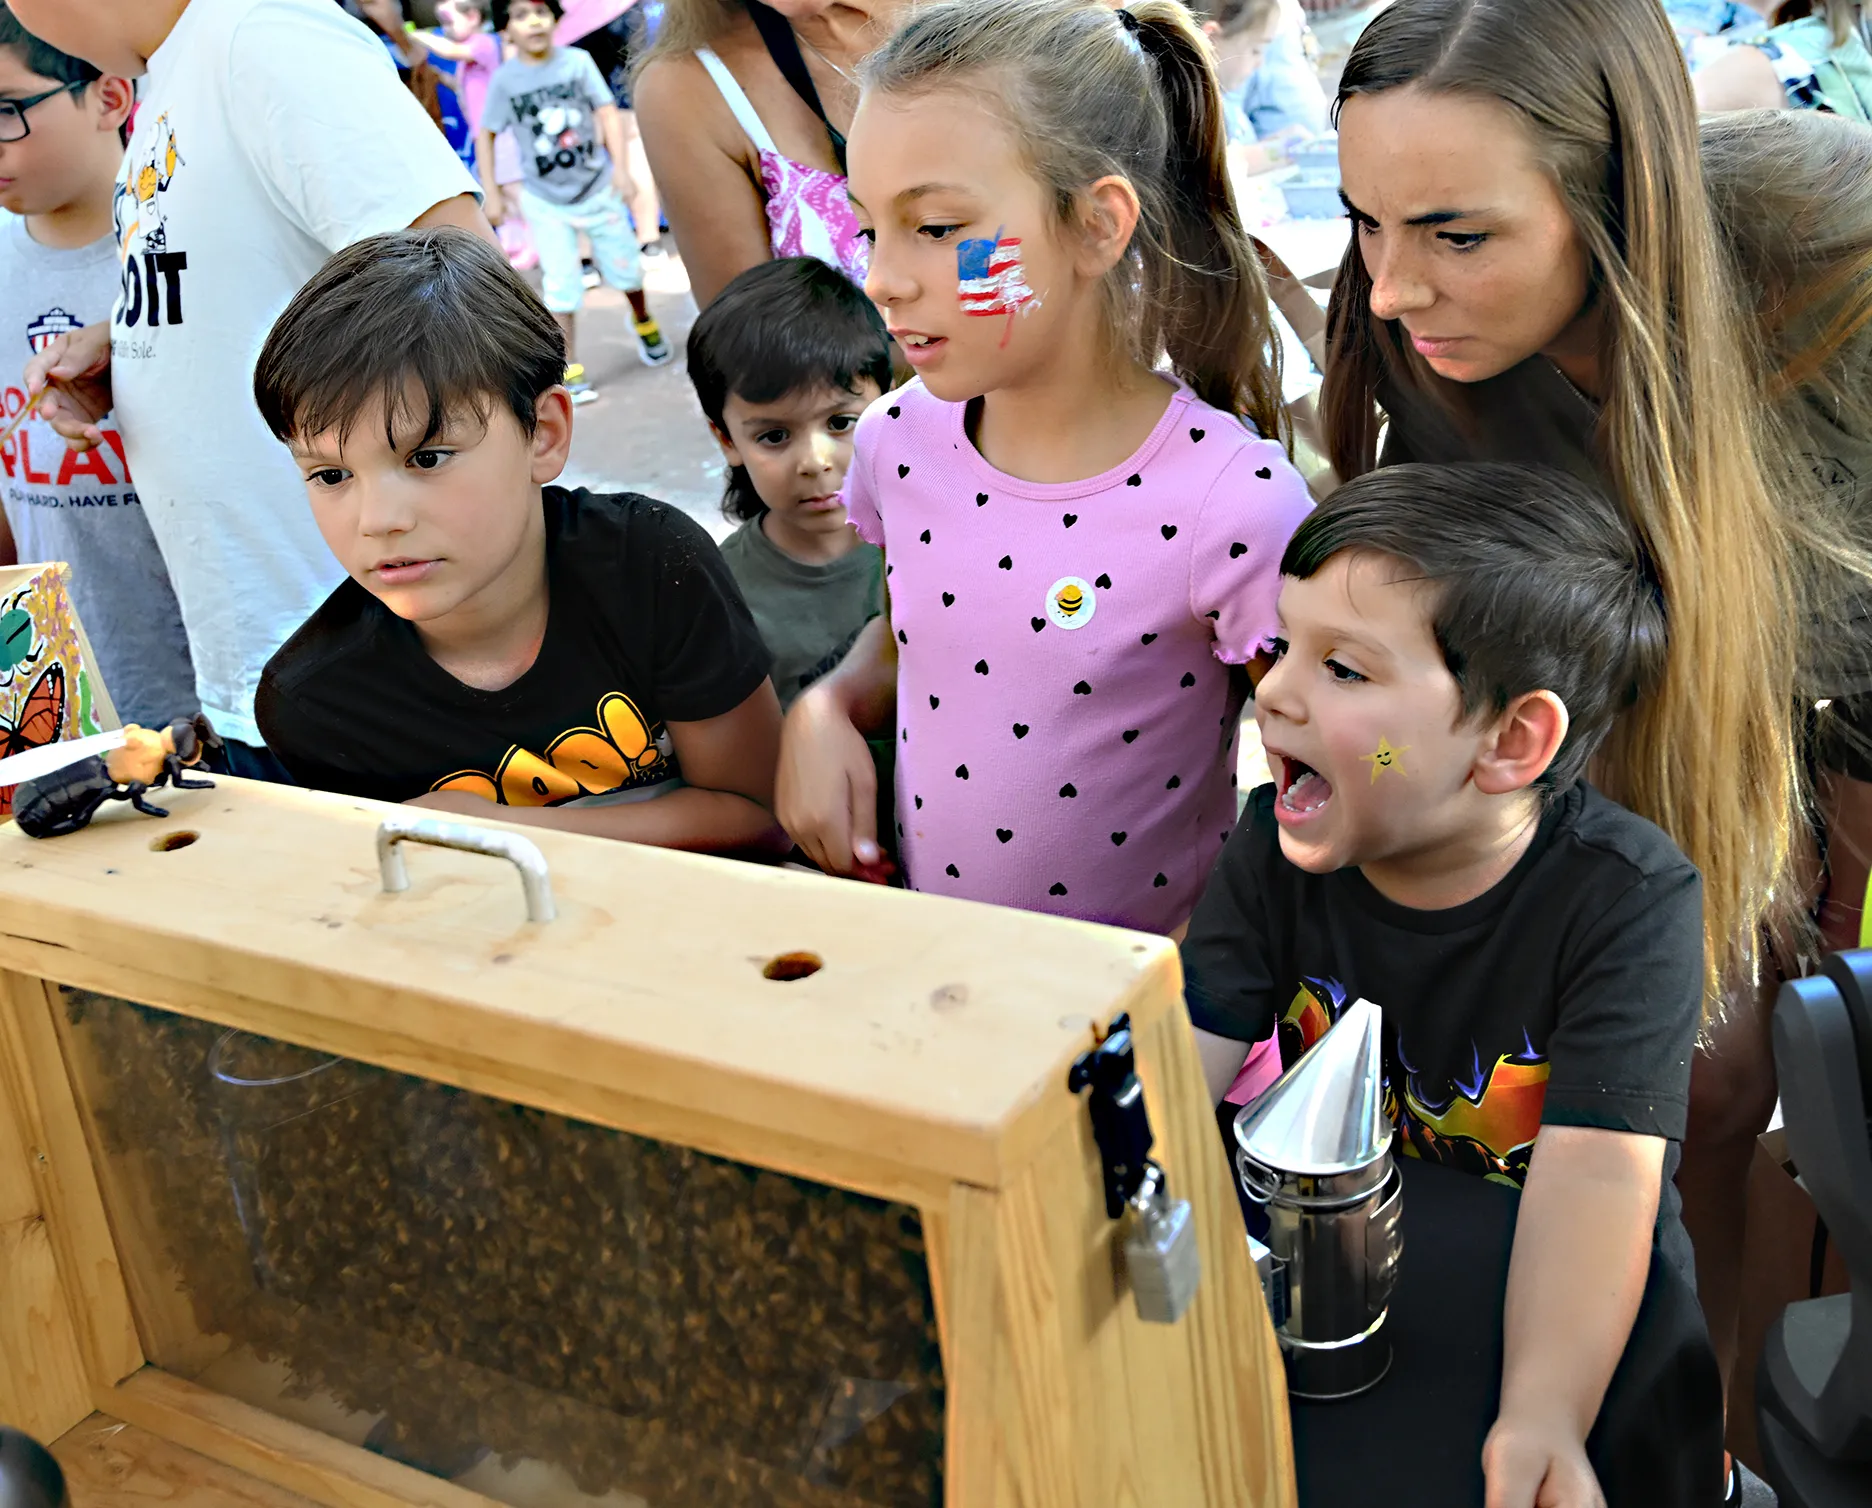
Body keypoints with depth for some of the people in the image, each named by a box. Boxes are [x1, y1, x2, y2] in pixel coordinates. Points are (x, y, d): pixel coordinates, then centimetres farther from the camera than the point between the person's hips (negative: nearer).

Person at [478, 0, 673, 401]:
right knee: (561, 286, -2)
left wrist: (620, 167, -17)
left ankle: (644, 322, 45)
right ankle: (570, 370, 8)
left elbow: (607, 111, -8)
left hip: (598, 188, 1)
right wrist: (491, 193, -4)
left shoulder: (578, 62, -10)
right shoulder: (505, 80, -9)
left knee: (624, 268, 13)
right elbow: (486, 136, -1)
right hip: (547, 201, -1)